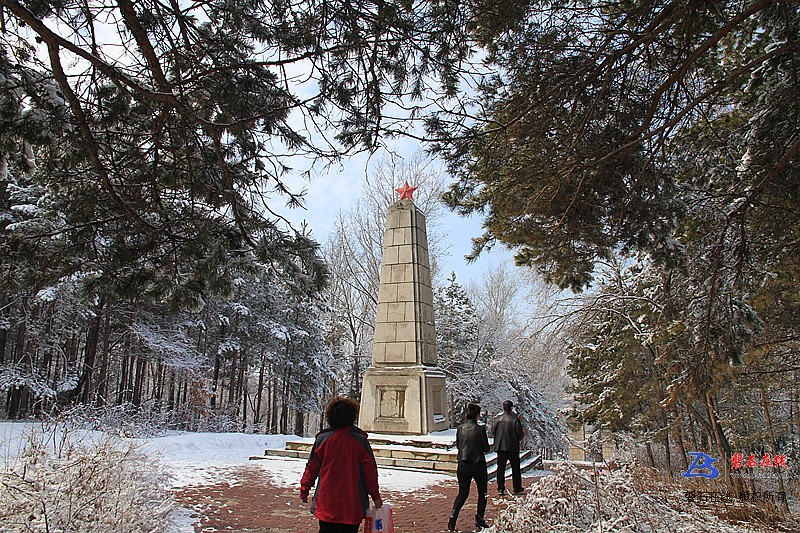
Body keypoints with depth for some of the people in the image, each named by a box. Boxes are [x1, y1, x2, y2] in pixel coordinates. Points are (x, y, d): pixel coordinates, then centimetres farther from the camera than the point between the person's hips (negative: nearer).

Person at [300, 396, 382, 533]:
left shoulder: (322, 439, -7)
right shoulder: (361, 441, -8)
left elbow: (311, 468, 1)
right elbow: (370, 471, -4)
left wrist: (304, 490, 16)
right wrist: (376, 496, 7)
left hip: (326, 504, 1)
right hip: (353, 505, -1)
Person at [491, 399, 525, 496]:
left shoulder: (496, 418, -2)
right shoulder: (515, 418, -11)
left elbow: (493, 432, 2)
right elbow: (519, 433, -10)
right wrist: (520, 438, 12)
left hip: (500, 446, 2)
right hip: (513, 447, -2)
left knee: (501, 468, 8)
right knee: (515, 468, 11)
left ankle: (500, 488, 6)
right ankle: (517, 489, 16)